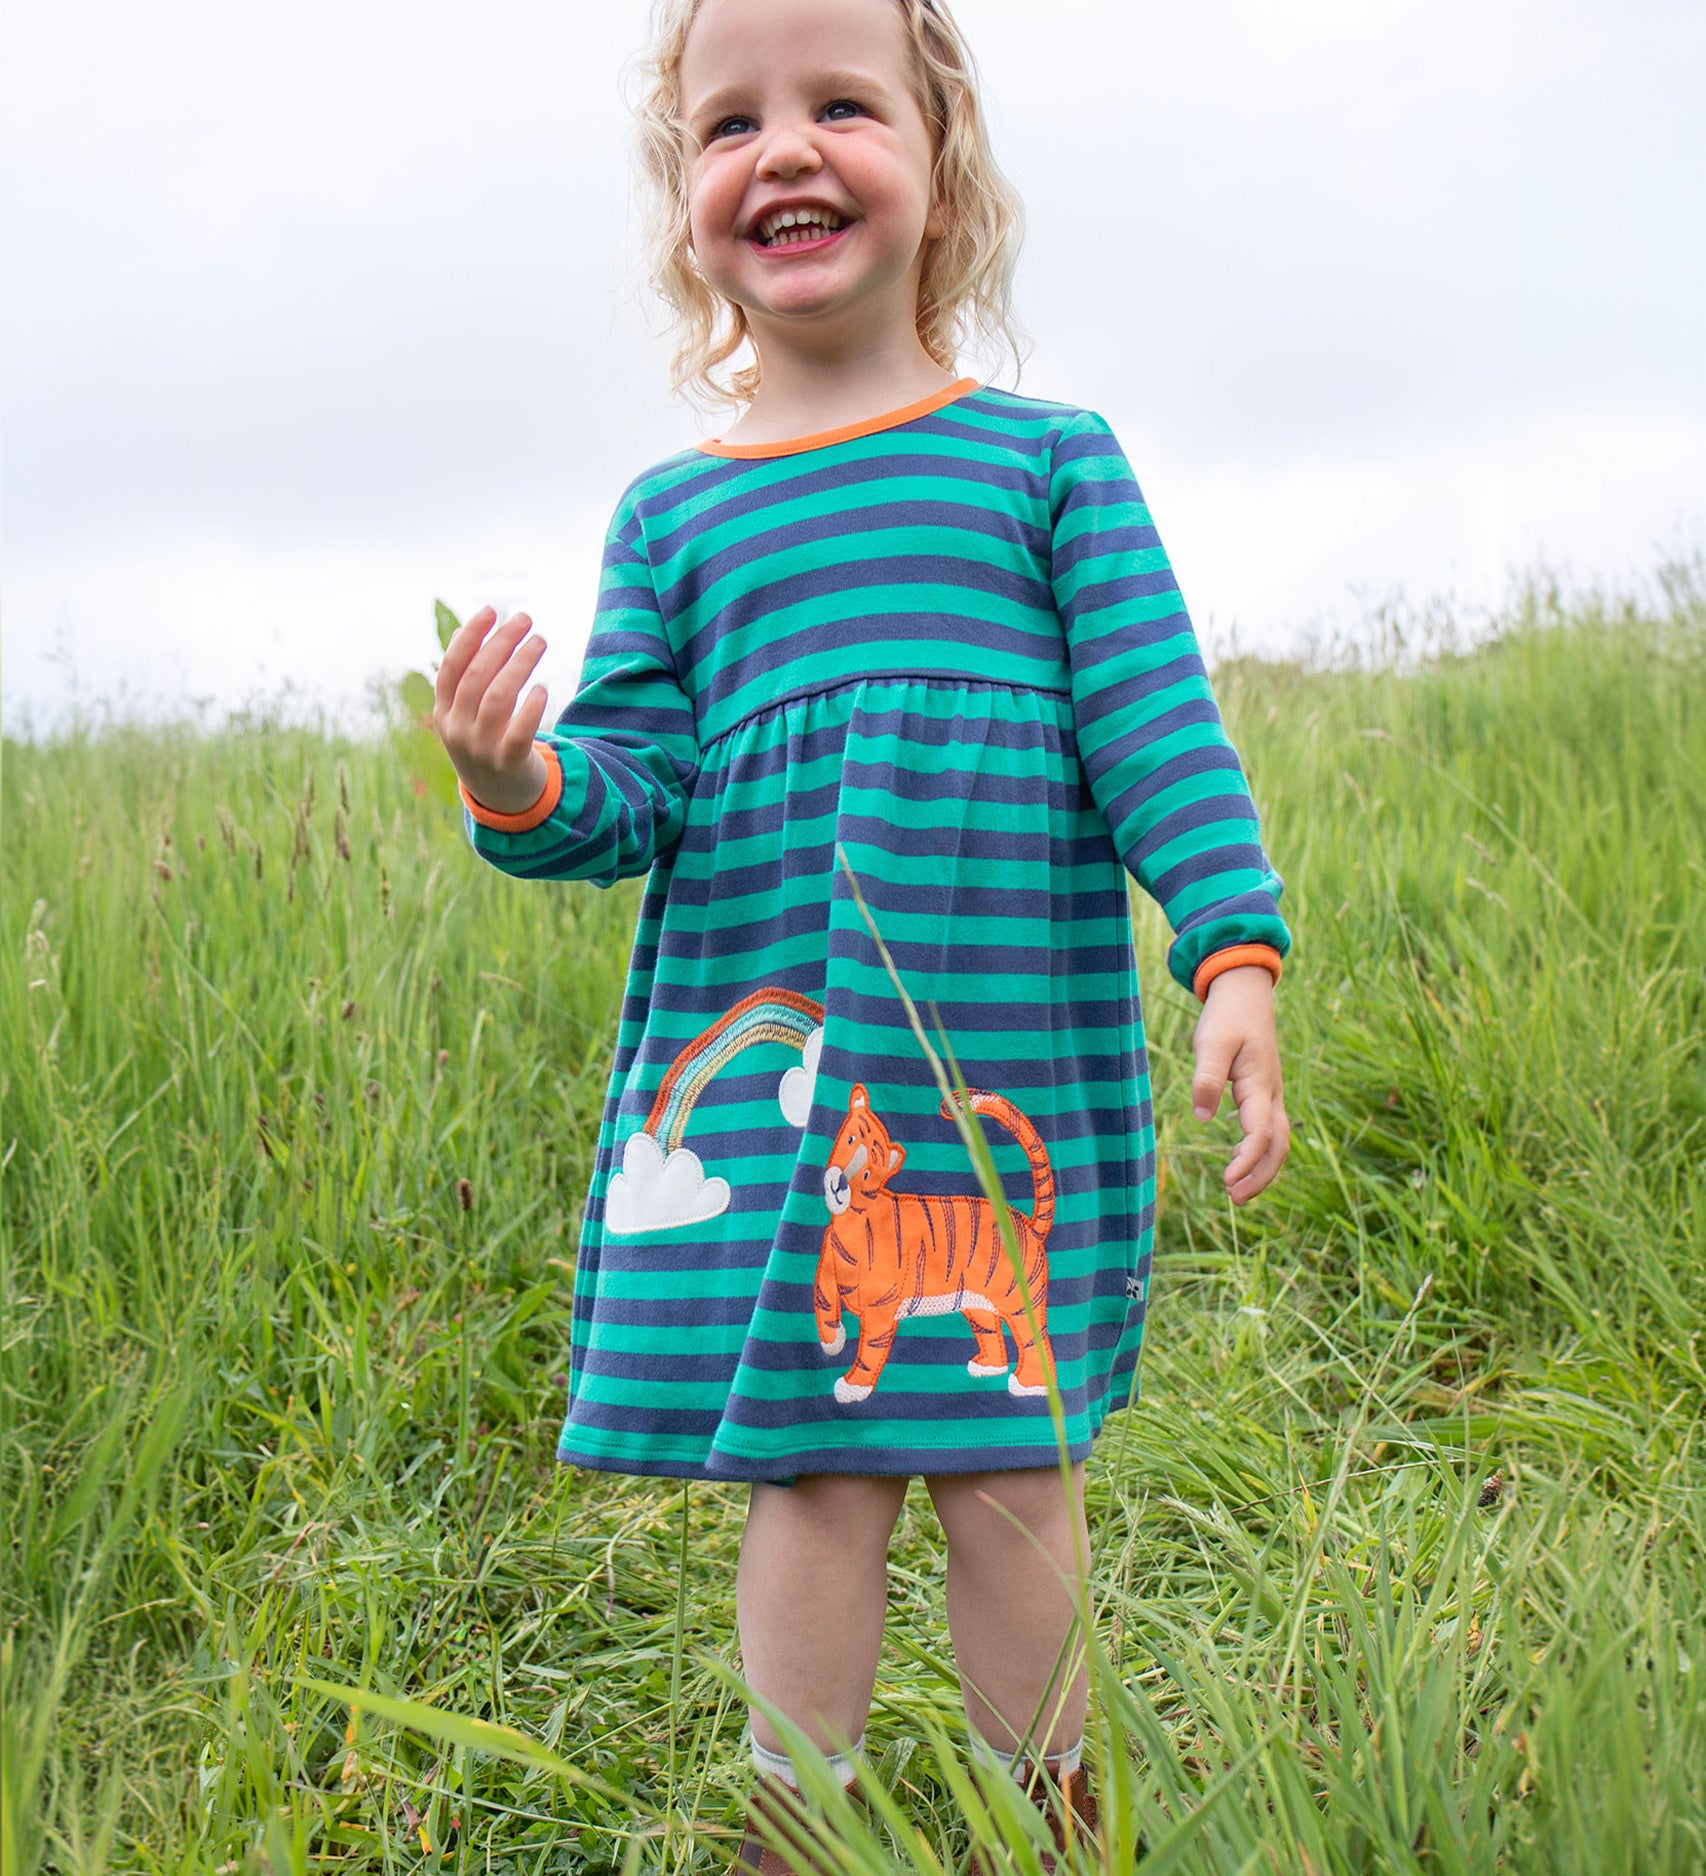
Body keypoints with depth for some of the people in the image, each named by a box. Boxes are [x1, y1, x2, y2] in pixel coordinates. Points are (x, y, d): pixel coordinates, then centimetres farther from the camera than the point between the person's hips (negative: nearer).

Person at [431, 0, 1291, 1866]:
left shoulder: (1049, 458, 6)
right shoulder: (671, 511, 11)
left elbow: (1157, 724, 1)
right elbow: (638, 777, 6)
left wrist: (1234, 954, -8)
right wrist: (527, 792, -16)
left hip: (1011, 1044, -1)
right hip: (759, 1056, 2)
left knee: (1001, 1459, 4)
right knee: (807, 1462, 4)